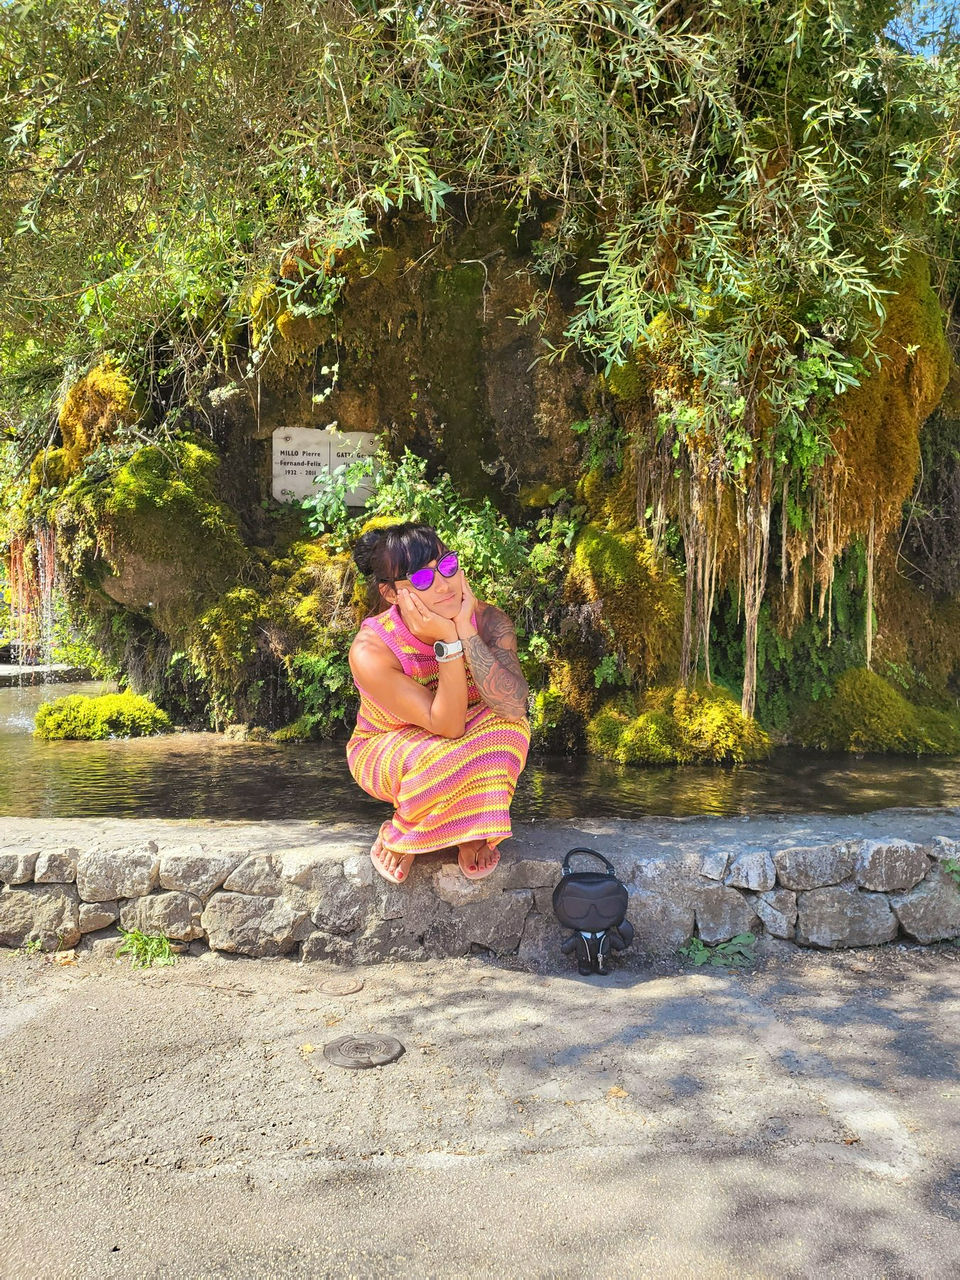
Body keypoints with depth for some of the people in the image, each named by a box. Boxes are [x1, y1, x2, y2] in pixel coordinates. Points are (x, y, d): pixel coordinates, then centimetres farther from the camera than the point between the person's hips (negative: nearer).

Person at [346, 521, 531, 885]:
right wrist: (448, 644, -43)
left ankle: (472, 830, -7)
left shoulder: (488, 621, -22)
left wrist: (466, 632, -41)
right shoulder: (371, 651, -32)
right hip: (388, 752, -3)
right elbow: (448, 727, -34)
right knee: (443, 757, -37)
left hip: (465, 751, 3)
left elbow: (514, 705, -37)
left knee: (508, 724, -30)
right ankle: (396, 835, -4)